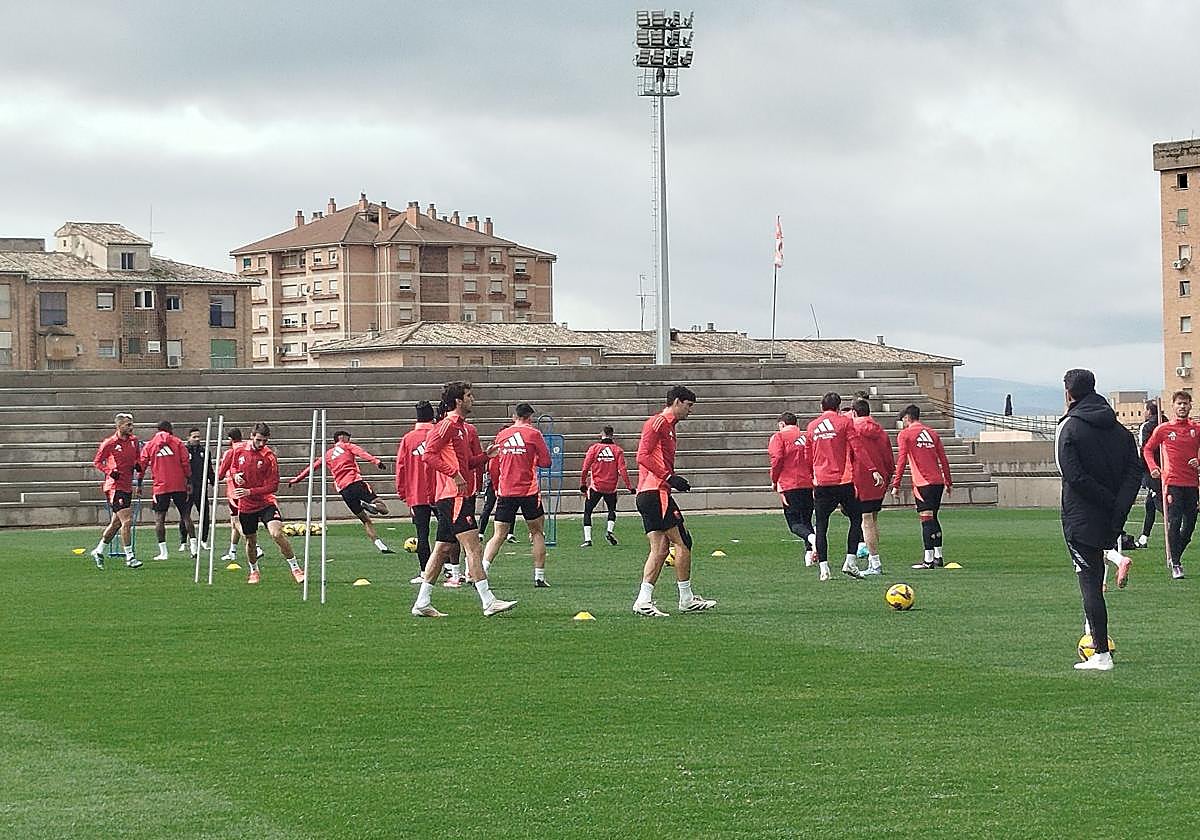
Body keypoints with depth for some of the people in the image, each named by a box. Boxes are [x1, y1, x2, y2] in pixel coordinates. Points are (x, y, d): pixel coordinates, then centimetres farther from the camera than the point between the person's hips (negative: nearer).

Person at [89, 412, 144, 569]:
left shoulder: (133, 440, 9)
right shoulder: (109, 443, -9)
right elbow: (96, 462, -2)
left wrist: (138, 465, 2)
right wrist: (110, 471, -17)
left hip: (127, 487, 7)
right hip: (114, 487, -7)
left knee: (116, 523, 14)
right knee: (127, 521, -13)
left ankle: (99, 551, 28)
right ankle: (129, 557, -7)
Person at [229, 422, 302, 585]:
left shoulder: (269, 457, -13)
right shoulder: (240, 452, 0)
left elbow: (273, 486, -15)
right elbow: (234, 467, 22)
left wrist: (250, 491, -23)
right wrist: (236, 475, -2)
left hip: (266, 502, -4)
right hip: (246, 505, 4)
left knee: (277, 533, -22)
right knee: (251, 541, 14)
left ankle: (295, 568, -12)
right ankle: (253, 571, 38)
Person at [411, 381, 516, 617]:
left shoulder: (461, 427, 20)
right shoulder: (447, 425, -10)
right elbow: (429, 454, -19)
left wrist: (485, 456, 9)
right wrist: (455, 474, -22)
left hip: (461, 495, 10)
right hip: (454, 496, -10)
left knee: (443, 549, 11)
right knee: (473, 545, -13)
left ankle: (422, 603, 13)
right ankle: (488, 602, -16)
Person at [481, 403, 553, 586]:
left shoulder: (501, 435, 9)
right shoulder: (533, 434, -2)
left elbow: (492, 467, 13)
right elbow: (545, 461, -1)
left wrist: (496, 488, 26)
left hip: (505, 493, 3)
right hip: (529, 492, -3)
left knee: (499, 536, 2)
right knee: (537, 532, 11)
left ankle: (482, 572, -16)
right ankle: (539, 577, 7)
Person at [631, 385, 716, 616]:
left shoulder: (668, 426, 24)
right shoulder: (658, 422, -7)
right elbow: (643, 456, -16)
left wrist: (674, 480, 12)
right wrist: (670, 477, -19)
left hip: (646, 494, 10)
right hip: (656, 492, -10)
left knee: (660, 549, 5)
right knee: (682, 542, -6)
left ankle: (644, 600, -1)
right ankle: (686, 599, -1)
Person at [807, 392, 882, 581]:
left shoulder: (812, 426, 11)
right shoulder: (845, 422, 0)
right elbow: (858, 448, -8)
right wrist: (873, 470, -9)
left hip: (821, 482, 3)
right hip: (843, 481, -3)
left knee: (821, 525, 6)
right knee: (856, 519, 9)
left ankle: (823, 567, -1)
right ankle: (850, 561, -3)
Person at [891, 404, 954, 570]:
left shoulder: (905, 434, 0)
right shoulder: (932, 433, 16)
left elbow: (902, 461, -8)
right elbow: (944, 460, 15)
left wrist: (896, 485, -7)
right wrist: (949, 482, 20)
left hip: (922, 483, -6)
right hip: (938, 482, 6)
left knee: (926, 519, -8)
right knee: (933, 518, 16)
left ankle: (929, 560, -11)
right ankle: (938, 557, 17)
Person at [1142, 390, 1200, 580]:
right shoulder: (1163, 429, 2)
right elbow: (1148, 449, 11)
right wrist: (1153, 468, -4)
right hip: (1172, 482, -3)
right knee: (1174, 523, -9)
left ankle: (1174, 557, 27)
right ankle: (1175, 565, -5)